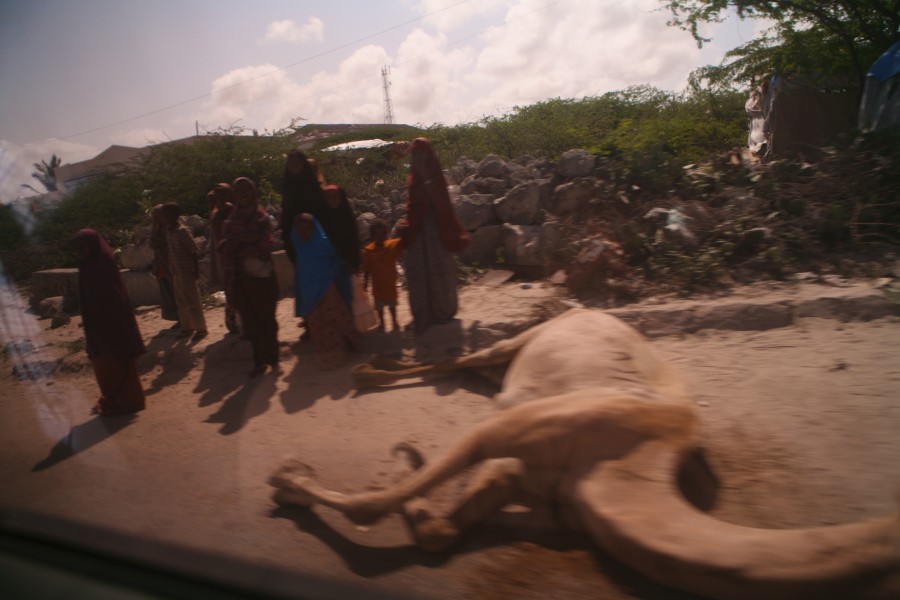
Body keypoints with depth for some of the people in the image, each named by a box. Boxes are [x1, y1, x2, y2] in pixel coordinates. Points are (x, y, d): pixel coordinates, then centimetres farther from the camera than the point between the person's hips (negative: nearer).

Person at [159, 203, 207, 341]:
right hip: (175, 273, 8)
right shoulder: (168, 231, 7)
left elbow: (194, 252, -15)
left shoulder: (183, 231, -16)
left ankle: (200, 329, 11)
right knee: (181, 302, 15)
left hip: (187, 272, -8)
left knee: (192, 302, 0)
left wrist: (196, 271, -15)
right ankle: (187, 327, 27)